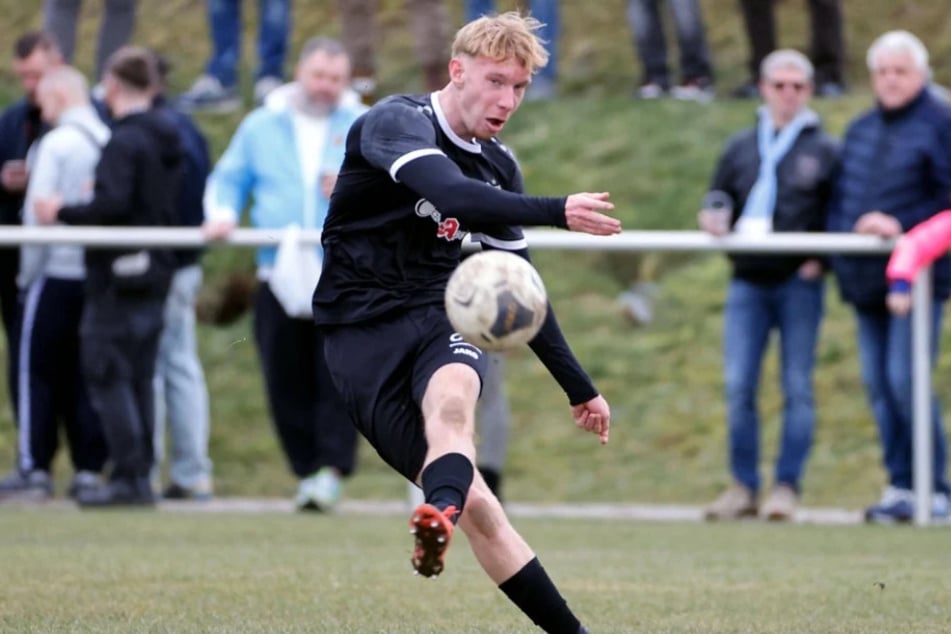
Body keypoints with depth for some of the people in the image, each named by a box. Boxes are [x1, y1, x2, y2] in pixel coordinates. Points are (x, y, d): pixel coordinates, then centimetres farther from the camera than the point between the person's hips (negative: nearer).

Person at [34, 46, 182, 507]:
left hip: (119, 276, -8)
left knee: (107, 374, -5)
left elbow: (111, 205, -24)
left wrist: (62, 213, -10)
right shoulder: (166, 141, 11)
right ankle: (140, 475, 12)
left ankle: (128, 477, -9)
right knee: (138, 376, 12)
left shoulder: (124, 142, -15)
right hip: (155, 273, 8)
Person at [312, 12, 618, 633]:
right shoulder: (397, 121, -10)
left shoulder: (498, 165, 12)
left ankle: (440, 515, -65)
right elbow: (453, 195, -31)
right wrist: (558, 212, -41)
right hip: (363, 329, -3)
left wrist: (580, 389, 25)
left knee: (452, 396, -36)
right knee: (474, 503, -17)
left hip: (440, 315, 3)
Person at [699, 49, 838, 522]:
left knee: (797, 388, -2)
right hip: (748, 282, 3)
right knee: (738, 386, -3)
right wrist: (712, 217, -3)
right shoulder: (741, 148, 14)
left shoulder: (824, 151, 4)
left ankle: (787, 486, 3)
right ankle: (743, 486, 4)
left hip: (798, 283, -3)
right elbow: (718, 196, 20)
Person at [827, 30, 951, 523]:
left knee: (905, 379, -13)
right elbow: (841, 195, 20)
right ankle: (900, 485, 11)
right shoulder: (860, 130, 17)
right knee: (877, 384, 6)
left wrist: (903, 226, -17)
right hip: (865, 278, 7)